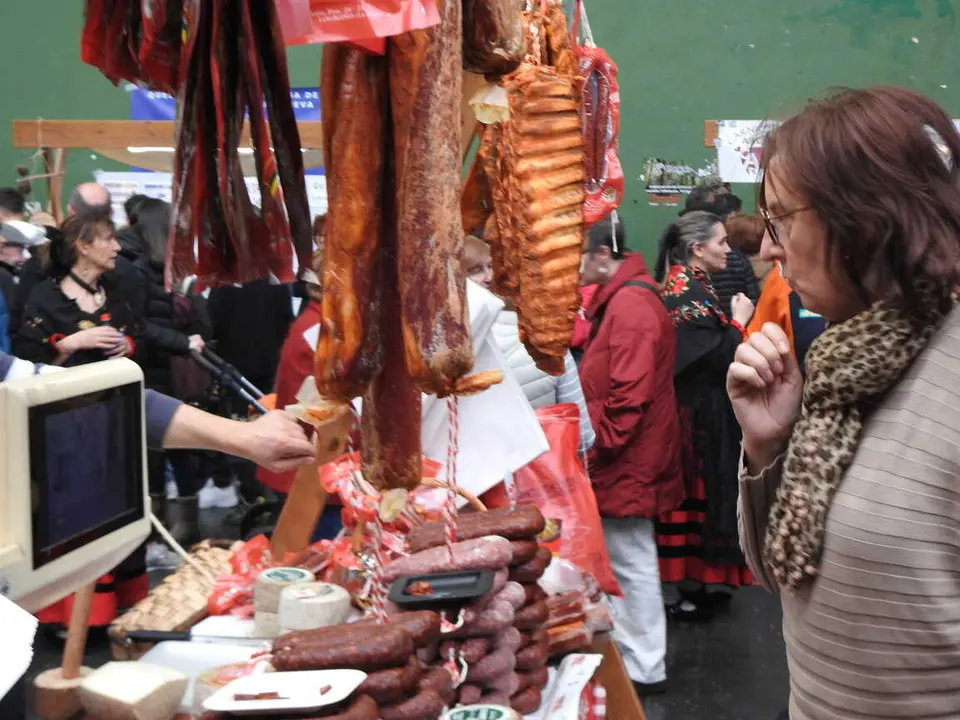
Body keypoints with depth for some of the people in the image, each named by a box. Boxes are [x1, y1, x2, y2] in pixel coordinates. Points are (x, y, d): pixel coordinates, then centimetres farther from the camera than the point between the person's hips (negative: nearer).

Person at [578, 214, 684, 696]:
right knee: (620, 558, 17)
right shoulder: (621, 298, 13)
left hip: (627, 462, -10)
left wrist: (594, 446, -16)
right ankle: (625, 651, 29)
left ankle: (644, 669, 12)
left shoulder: (630, 307, -20)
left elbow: (628, 399, -24)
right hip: (622, 460, 10)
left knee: (631, 561, 0)